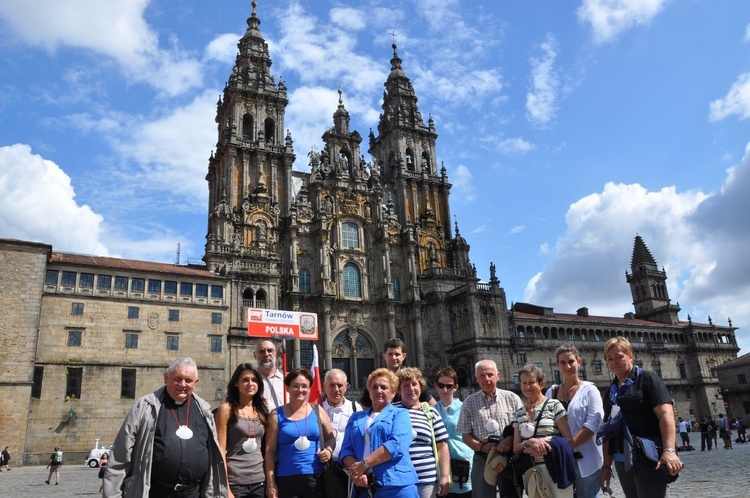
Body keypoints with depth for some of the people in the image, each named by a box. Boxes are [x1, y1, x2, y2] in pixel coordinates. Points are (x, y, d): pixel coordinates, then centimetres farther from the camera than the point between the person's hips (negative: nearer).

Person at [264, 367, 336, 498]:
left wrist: (329, 450, -7)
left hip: (315, 478, 2)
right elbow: (270, 451, 0)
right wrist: (270, 483, -4)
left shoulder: (317, 411, 6)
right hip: (286, 480, -1)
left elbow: (331, 437, 15)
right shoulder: (277, 415, 1)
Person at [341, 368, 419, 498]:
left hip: (397, 487, -3)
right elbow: (346, 450, 7)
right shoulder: (356, 418, 17)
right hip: (363, 487, 3)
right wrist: (356, 472, -13)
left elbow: (397, 445, -11)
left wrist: (364, 464, -15)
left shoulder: (400, 414, 5)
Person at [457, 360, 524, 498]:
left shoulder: (512, 398, 4)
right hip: (482, 459, 0)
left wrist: (510, 439, -16)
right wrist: (482, 447, -12)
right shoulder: (469, 402, 5)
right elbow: (465, 435, 5)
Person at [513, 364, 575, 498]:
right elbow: (516, 448, 6)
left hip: (554, 469, -4)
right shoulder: (519, 414, 10)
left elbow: (569, 440, -6)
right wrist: (530, 442, -16)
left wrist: (542, 447, -20)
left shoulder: (554, 405, -3)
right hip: (530, 472, 4)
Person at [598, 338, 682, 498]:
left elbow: (666, 414, -14)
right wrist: (606, 465, 14)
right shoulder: (611, 392, 16)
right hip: (622, 462, 7)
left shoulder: (647, 379, -2)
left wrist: (669, 450, -27)